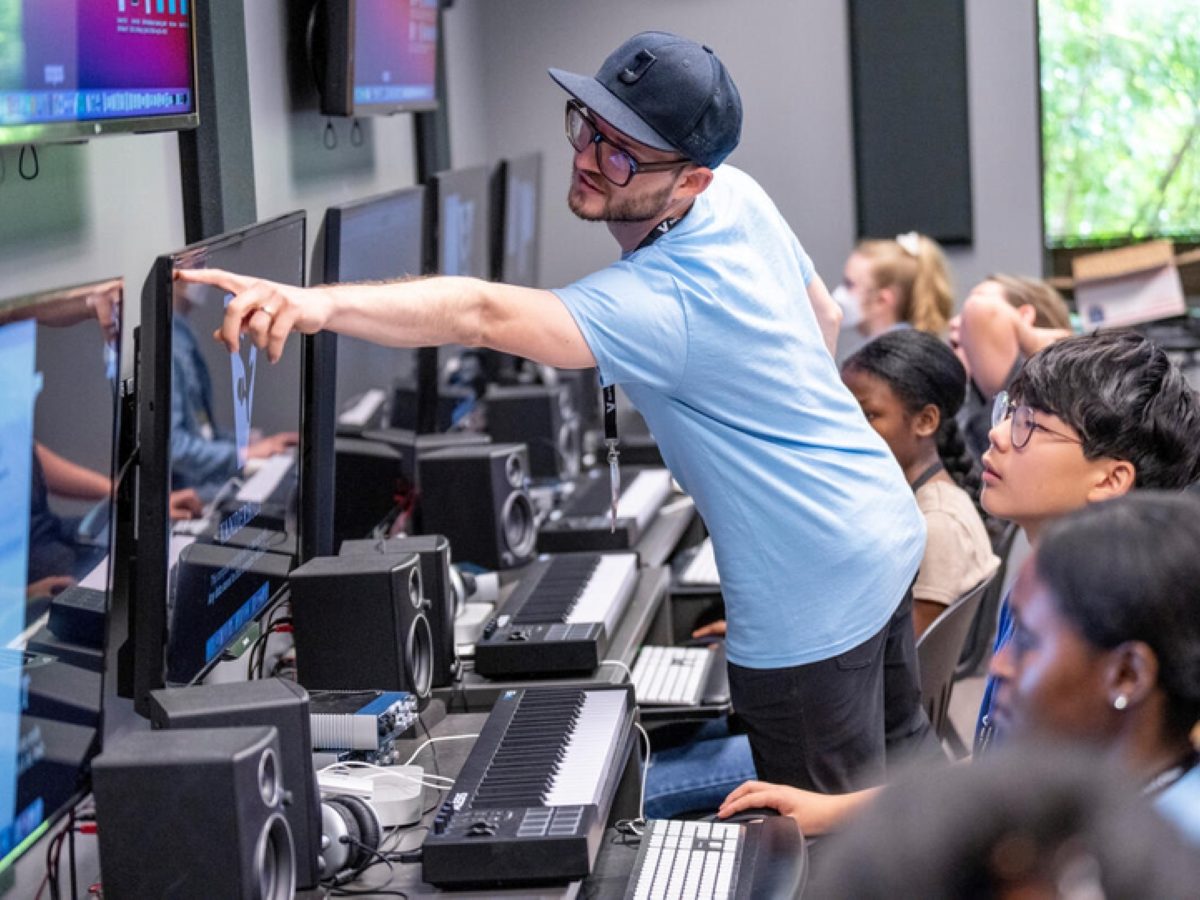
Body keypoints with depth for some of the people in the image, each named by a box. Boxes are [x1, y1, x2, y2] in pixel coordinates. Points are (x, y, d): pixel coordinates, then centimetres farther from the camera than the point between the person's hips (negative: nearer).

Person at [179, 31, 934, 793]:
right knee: (903, 750, 28)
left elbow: (484, 315, -48)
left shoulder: (660, 300, -31)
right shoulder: (741, 195, -5)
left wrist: (321, 303, -61)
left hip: (810, 599, -9)